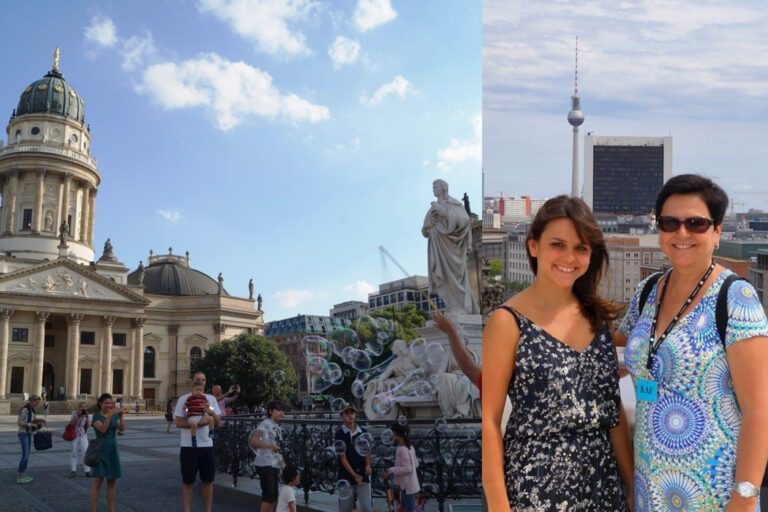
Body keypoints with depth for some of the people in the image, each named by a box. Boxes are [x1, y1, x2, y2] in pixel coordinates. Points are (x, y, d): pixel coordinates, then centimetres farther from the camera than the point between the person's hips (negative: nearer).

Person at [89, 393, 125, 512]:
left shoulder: (114, 416, 9)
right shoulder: (96, 416, -5)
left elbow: (122, 429, -5)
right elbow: (103, 429, -22)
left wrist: (121, 416, -18)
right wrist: (110, 415, -30)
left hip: (113, 450, 5)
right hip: (101, 450, -5)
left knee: (111, 481, 8)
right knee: (97, 481, -7)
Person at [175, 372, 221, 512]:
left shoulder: (211, 399, 6)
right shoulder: (183, 399, -3)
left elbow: (217, 422, 3)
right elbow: (178, 422, -7)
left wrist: (211, 412, -17)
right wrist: (192, 423, -23)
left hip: (206, 445, 3)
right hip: (188, 446, -3)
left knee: (208, 480, 9)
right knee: (187, 481, 5)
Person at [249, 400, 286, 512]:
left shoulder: (277, 427, 13)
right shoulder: (265, 424, -11)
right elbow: (253, 441, -21)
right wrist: (270, 446, -29)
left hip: (275, 464, 9)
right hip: (265, 464, -9)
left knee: (273, 495, 11)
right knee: (268, 495, -9)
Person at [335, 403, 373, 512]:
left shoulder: (363, 432, 4)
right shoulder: (340, 434, -7)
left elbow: (367, 451, 5)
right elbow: (342, 457, -10)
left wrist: (368, 465, -17)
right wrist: (354, 474, -16)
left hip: (363, 474, 2)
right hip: (346, 476, -2)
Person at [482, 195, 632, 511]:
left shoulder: (599, 317, 5)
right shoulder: (509, 321, -10)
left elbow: (614, 410, 10)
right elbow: (489, 419, -10)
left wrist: (632, 485, 8)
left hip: (602, 482, 5)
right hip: (536, 486, -5)